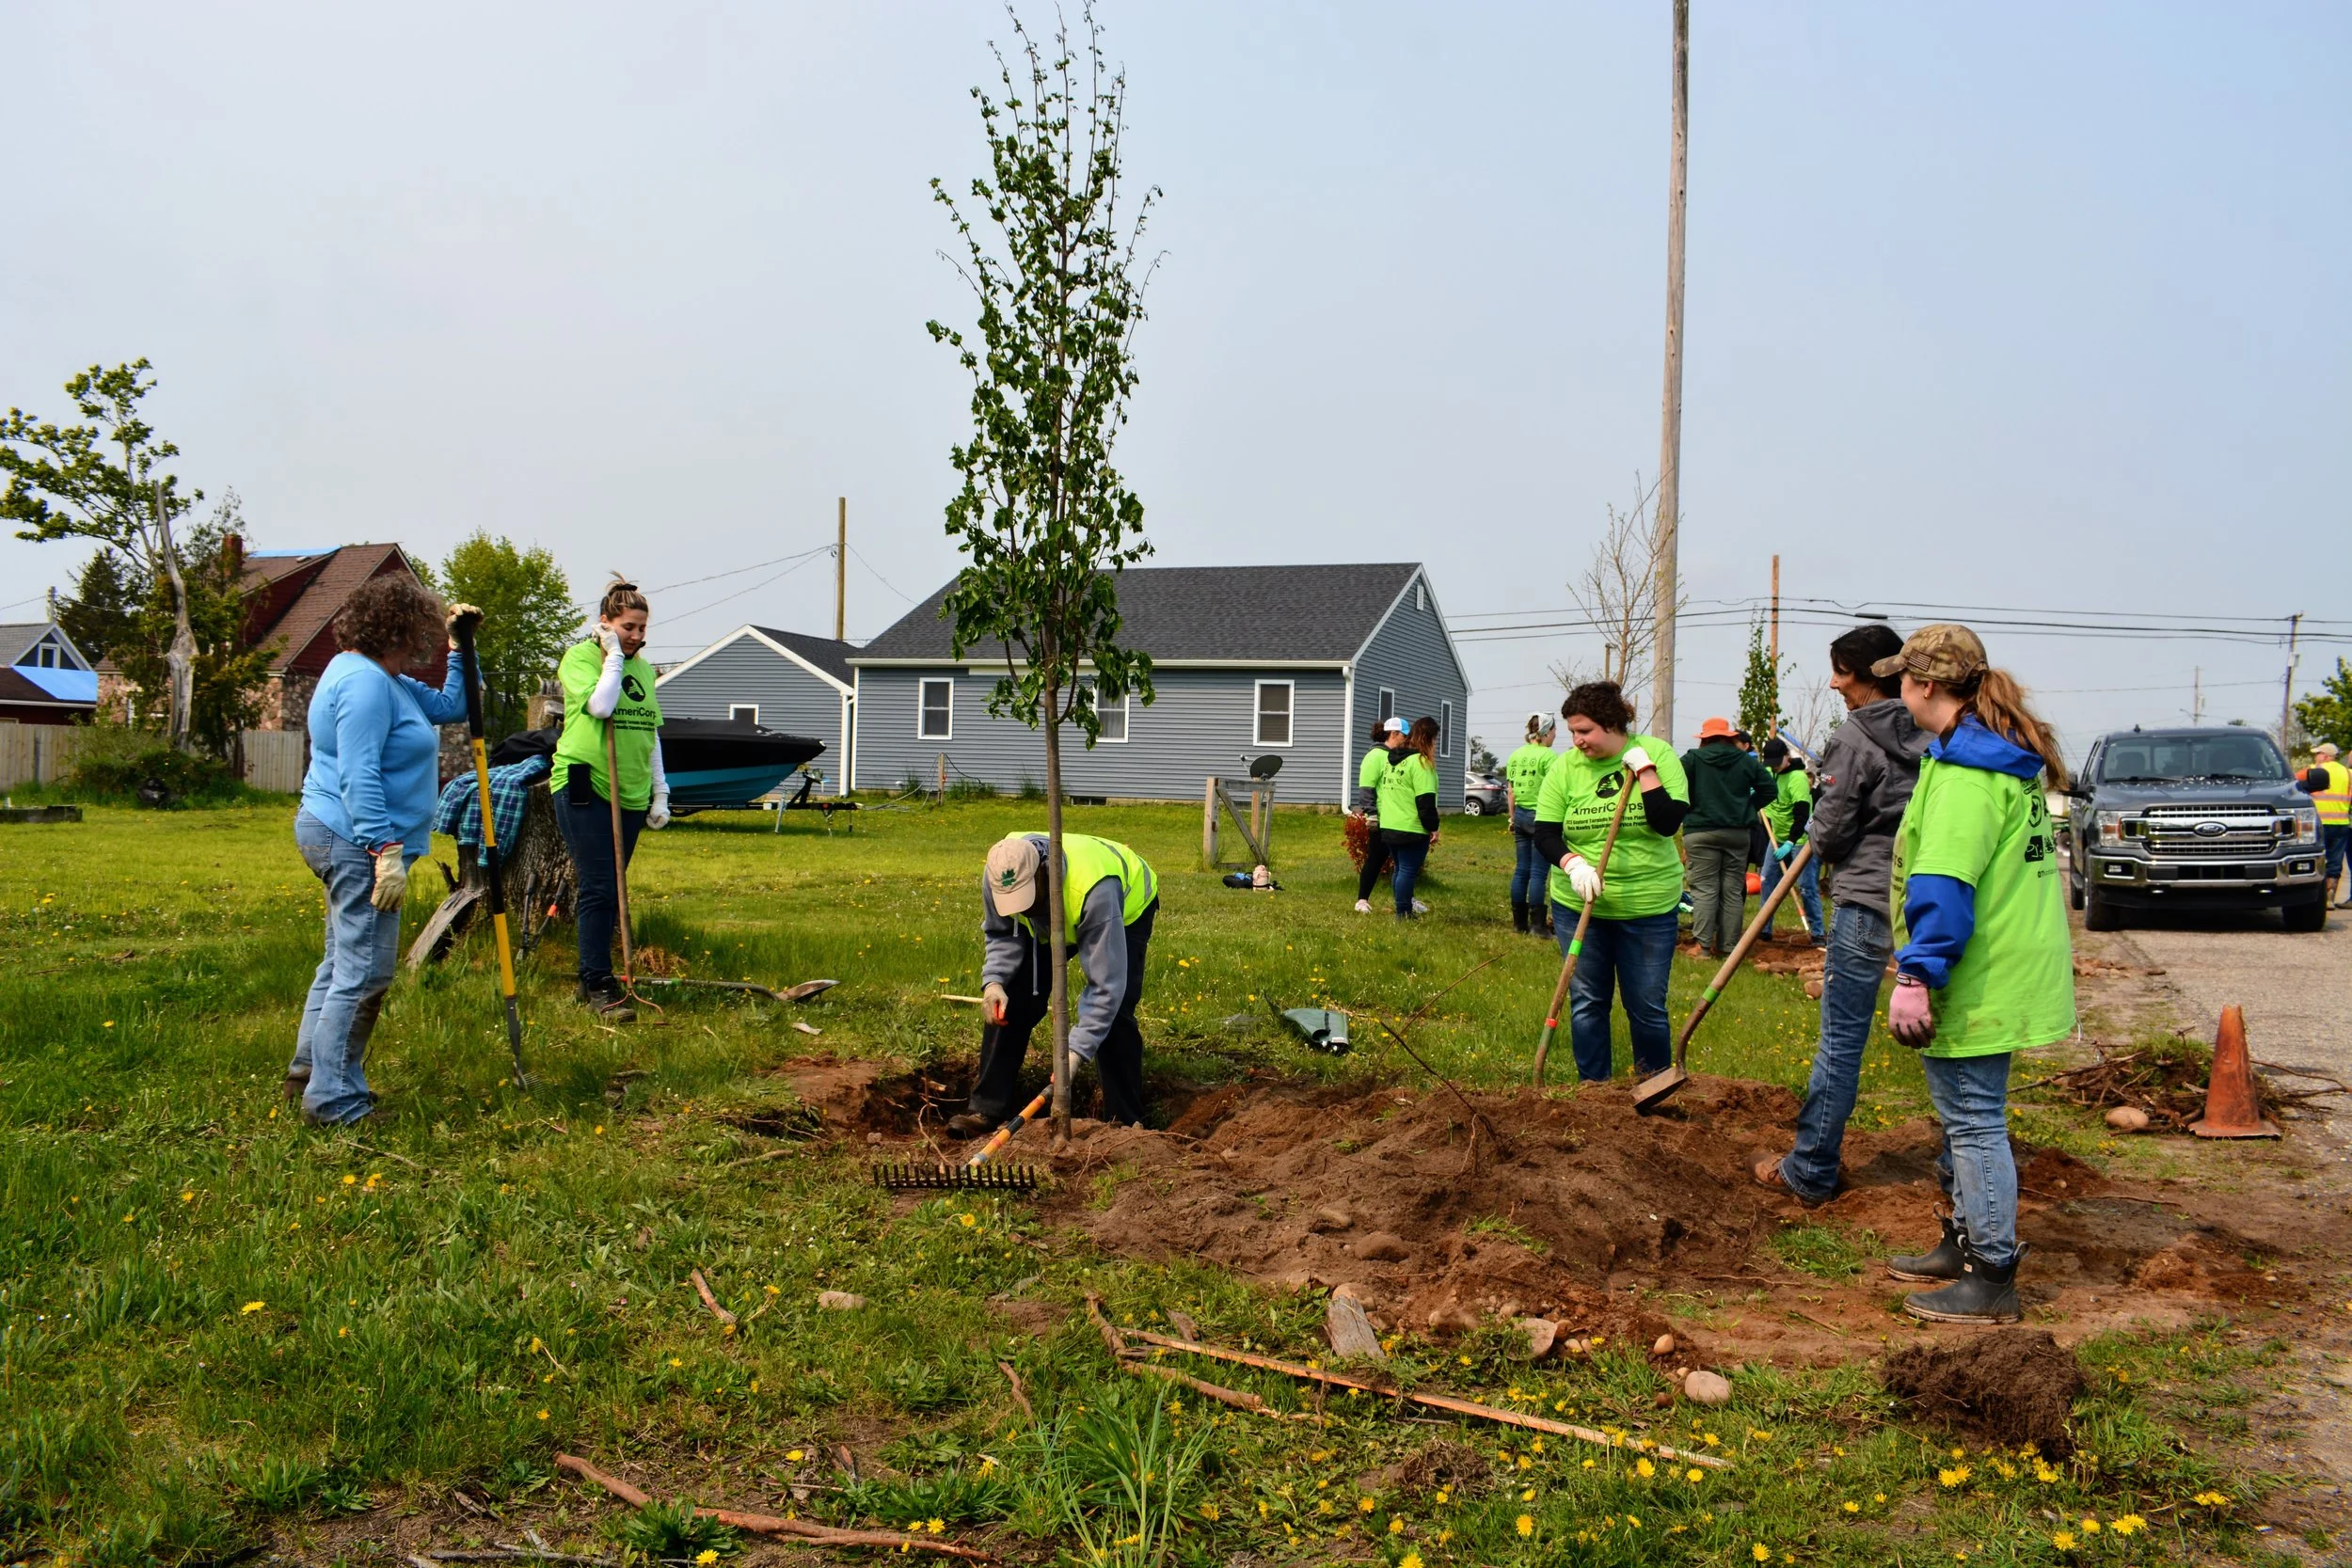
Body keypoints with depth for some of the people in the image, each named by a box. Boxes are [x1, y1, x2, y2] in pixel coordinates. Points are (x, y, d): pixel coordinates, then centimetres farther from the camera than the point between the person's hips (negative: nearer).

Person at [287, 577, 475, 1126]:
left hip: (335, 835, 12)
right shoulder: (365, 682, -17)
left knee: (344, 962, 21)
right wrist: (387, 850, -28)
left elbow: (450, 706, 25)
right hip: (358, 841, -12)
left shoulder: (382, 679, 16)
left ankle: (310, 1070, 32)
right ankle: (332, 1101, -2)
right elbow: (359, 777, -25)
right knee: (364, 973, -7)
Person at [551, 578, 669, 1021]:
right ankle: (599, 986, -5)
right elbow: (600, 705, -21)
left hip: (630, 796, 6)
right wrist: (615, 655, -10)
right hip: (585, 788, -6)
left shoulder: (644, 668, 16)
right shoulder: (579, 657, -2)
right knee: (599, 889, -9)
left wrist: (660, 794, 17)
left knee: (610, 892, 10)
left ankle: (591, 978, 20)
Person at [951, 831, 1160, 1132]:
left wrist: (1077, 1050, -48)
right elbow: (1000, 933, -9)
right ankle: (987, 1109, 1)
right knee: (1012, 1000, -10)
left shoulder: (1093, 890, -48)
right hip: (1048, 918, 5)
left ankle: (1125, 1121, -7)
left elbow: (1105, 983, -45)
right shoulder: (997, 876, -31)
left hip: (1127, 908, -5)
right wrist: (993, 981, -28)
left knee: (1113, 1013, -21)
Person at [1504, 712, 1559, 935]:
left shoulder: (1515, 755, 9)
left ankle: (1519, 921, 14)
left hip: (1520, 814, 7)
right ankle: (1537, 924, -2)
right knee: (1537, 872, -4)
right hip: (1541, 816, -7)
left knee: (1521, 869, 11)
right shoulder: (1548, 755, -12)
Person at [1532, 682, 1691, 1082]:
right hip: (1578, 905, 2)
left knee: (1647, 1005, 6)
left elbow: (1669, 823, -14)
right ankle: (1593, 1086, 22)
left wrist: (1643, 770, -17)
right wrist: (1573, 863, -21)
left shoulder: (1655, 753, -6)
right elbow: (1545, 834, -3)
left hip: (1647, 908, -2)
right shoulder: (1565, 767, -2)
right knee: (1586, 1001, 9)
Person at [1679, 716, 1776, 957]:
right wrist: (1746, 808, 15)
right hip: (1738, 832, 3)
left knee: (1704, 890, -2)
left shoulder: (1692, 758, -4)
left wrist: (1688, 808, 3)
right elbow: (1768, 788, 7)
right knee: (1733, 891, 9)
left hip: (1701, 832, -3)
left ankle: (1704, 946, -6)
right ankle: (1729, 946, 10)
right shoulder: (1747, 761, 6)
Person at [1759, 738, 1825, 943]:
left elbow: (1802, 814, -26)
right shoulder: (1770, 772, 4)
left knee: (1806, 887, -8)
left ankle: (1818, 933, -2)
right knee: (1767, 882, 10)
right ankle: (1764, 930, 19)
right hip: (1777, 838, 8)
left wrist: (1790, 842, -30)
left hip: (1799, 840, -8)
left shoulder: (1797, 778, -22)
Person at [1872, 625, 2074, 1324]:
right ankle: (1966, 1244, 34)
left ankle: (1992, 1281, 6)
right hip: (2006, 969, 11)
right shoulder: (2007, 757, 14)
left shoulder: (1965, 767, -20)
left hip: (1977, 978, -11)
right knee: (1966, 1116, 21)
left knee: (1974, 1121, -2)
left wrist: (1917, 975, -25)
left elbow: (1943, 884, -26)